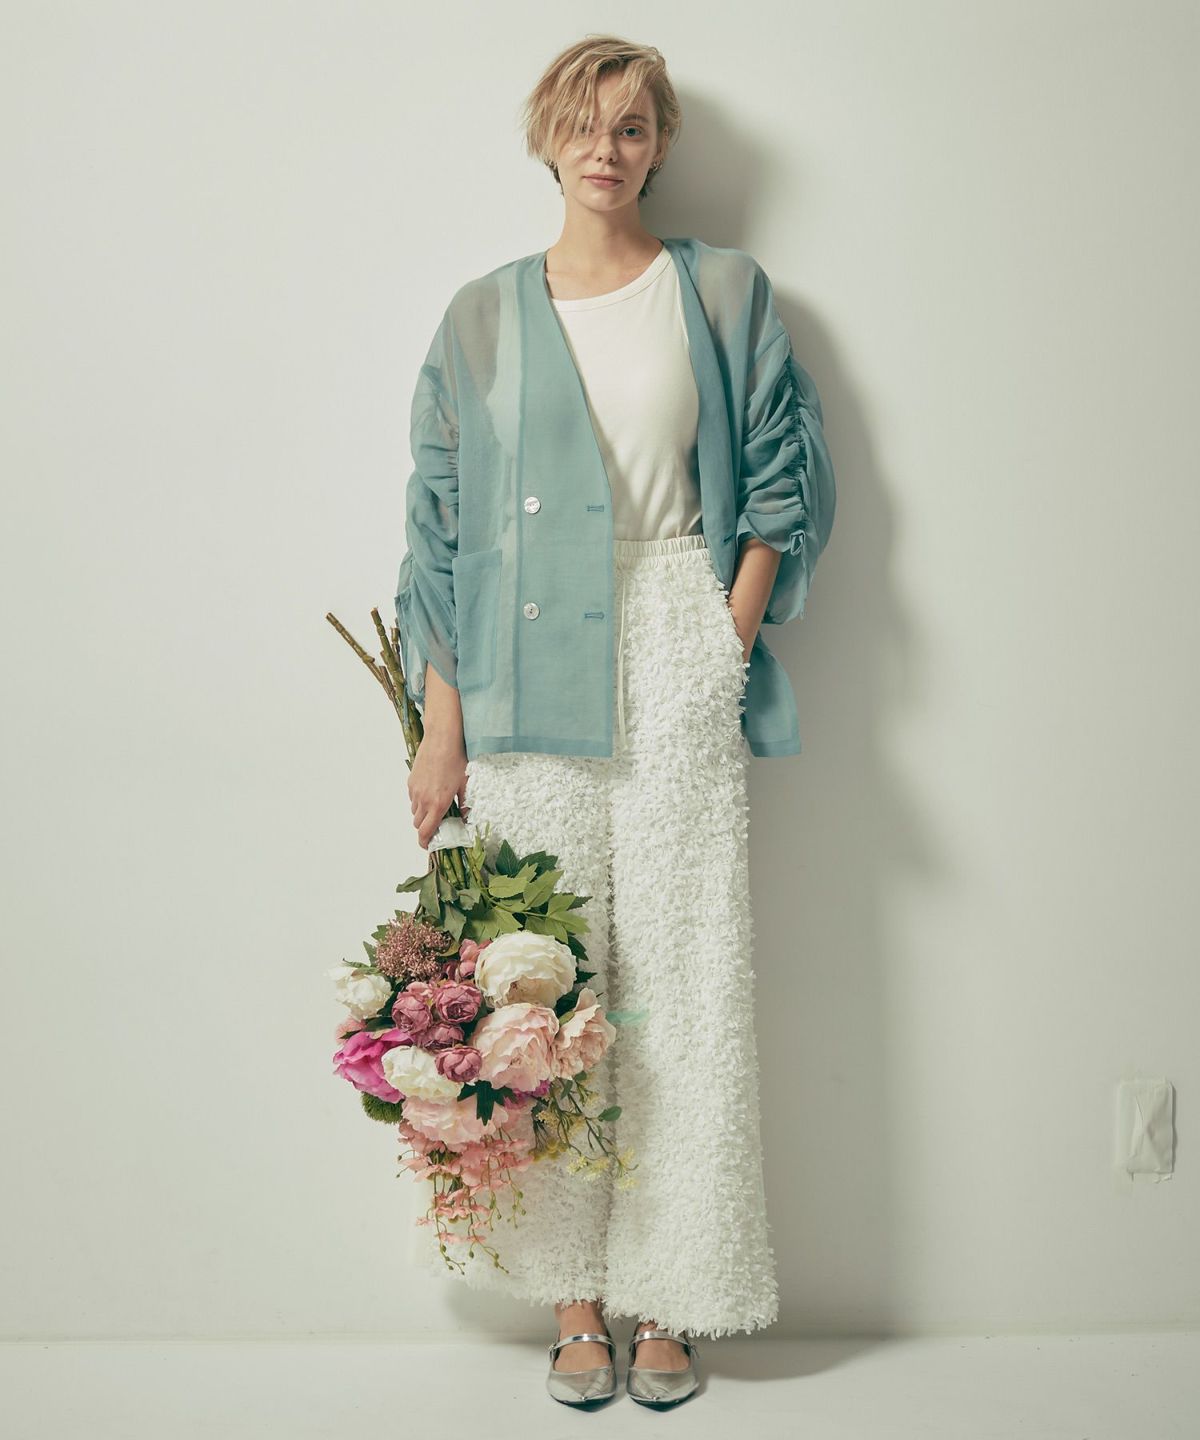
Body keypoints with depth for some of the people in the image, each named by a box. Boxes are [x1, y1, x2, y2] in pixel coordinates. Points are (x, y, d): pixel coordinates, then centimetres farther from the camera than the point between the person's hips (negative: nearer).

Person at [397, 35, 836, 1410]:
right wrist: (440, 723, 0)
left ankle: (671, 1298, 15)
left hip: (677, 661, -1)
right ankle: (575, 1296, 16)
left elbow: (788, 476, 9)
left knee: (680, 980, 0)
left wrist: (734, 638, -5)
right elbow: (440, 525, 7)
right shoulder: (485, 315, 11)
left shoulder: (723, 290, 10)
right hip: (528, 669, 1)